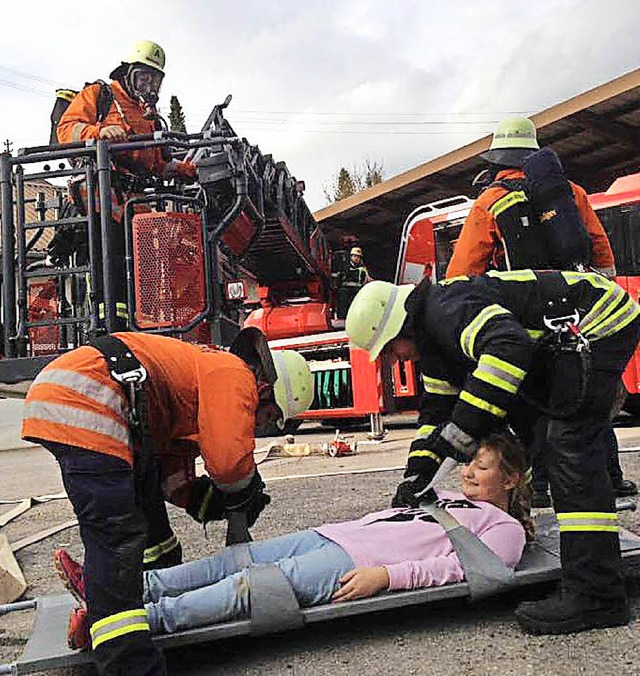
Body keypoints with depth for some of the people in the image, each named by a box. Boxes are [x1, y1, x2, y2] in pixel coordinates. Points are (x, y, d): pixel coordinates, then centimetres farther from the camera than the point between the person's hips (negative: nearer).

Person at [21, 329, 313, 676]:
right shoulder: (235, 377, -6)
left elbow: (173, 471, 23)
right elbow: (229, 461, -18)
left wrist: (215, 503, 13)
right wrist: (245, 493, 3)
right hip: (80, 403, -11)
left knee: (146, 504, 22)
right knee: (117, 536, -14)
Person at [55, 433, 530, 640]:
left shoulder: (505, 527, 9)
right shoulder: (446, 496, 34)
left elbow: (461, 566, -8)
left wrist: (386, 575, -19)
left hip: (358, 564, -7)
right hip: (331, 536, 7)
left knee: (253, 585, -25)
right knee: (233, 561, -10)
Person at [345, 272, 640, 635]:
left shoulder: (447, 306, -23)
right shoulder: (433, 335, 10)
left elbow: (509, 346, -39)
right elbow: (440, 407, 14)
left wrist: (459, 432, -38)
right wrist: (417, 475, 6)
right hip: (557, 346, 11)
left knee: (571, 446, -18)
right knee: (508, 427, 13)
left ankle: (596, 594, -17)